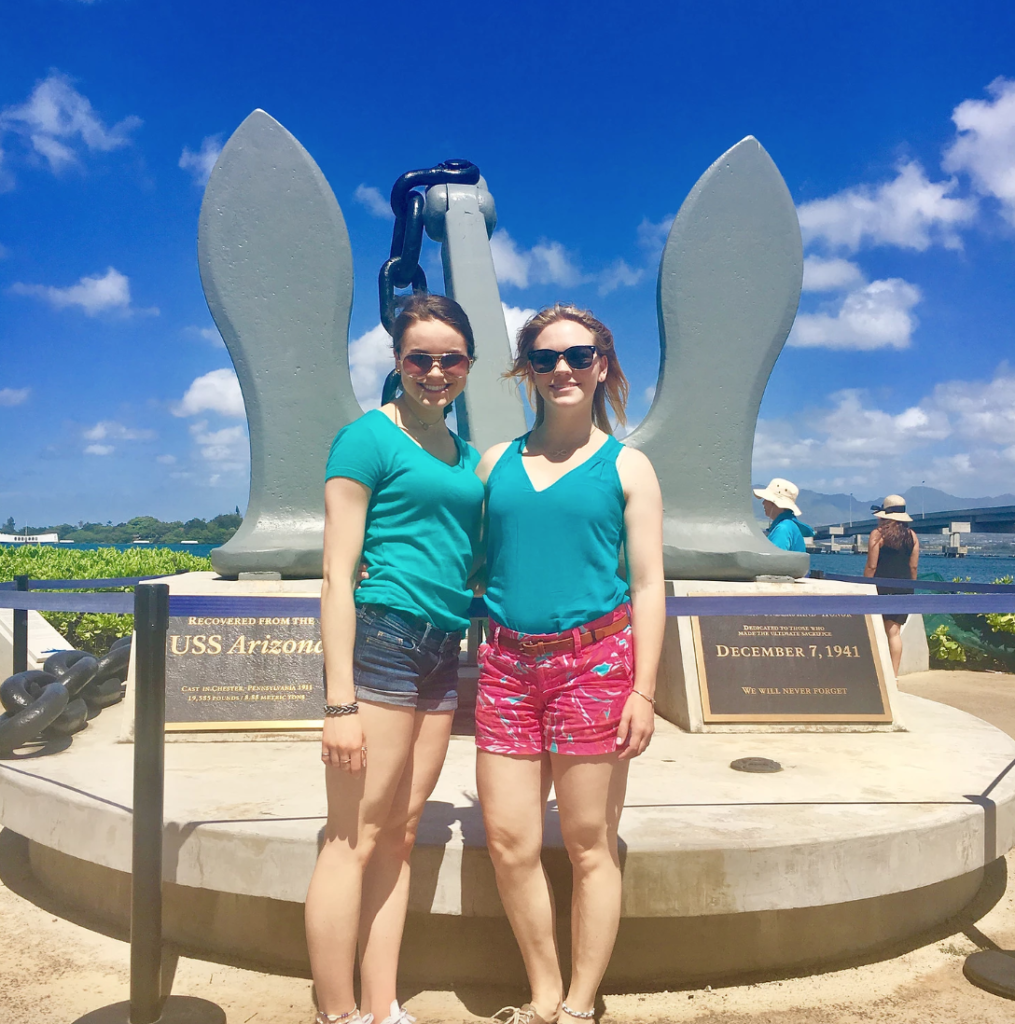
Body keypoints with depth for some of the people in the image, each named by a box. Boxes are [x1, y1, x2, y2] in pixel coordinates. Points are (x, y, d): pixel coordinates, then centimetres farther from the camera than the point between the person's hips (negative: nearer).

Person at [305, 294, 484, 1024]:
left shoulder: (467, 456, 17)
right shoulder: (370, 436, -4)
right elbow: (338, 574, -9)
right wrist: (341, 701, -14)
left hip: (442, 653, 7)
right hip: (382, 639, -7)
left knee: (399, 835, 13)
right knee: (355, 839, 0)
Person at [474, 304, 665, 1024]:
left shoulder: (627, 467, 4)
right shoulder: (496, 462, 13)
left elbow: (647, 584, 0)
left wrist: (643, 690, -6)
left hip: (593, 660, -3)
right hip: (507, 662, 3)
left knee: (589, 843, 6)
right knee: (509, 843, 4)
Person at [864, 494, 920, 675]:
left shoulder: (878, 533, -6)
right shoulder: (912, 536, 7)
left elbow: (871, 566, -8)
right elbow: (913, 567, 8)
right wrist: (909, 587, 17)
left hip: (882, 587, -4)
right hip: (903, 589, 4)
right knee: (894, 632, 6)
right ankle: (894, 674, 5)